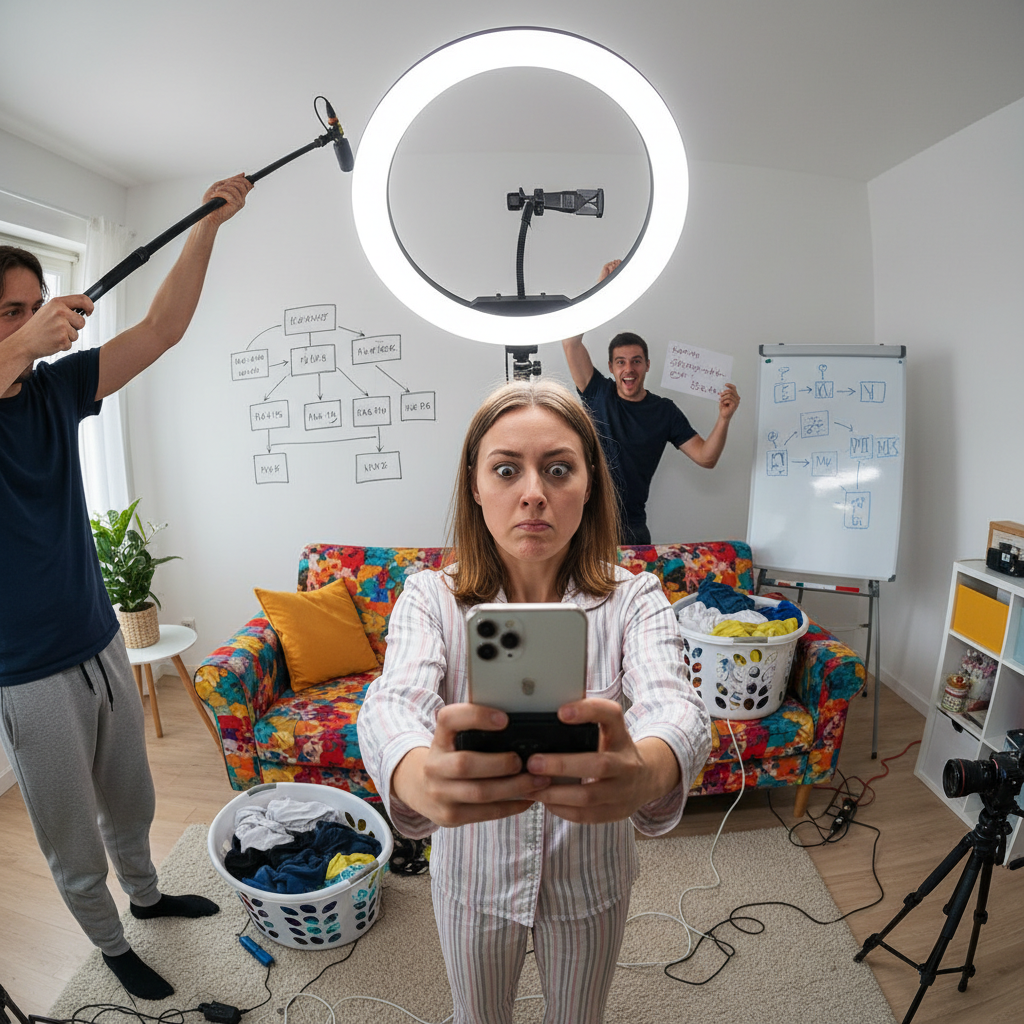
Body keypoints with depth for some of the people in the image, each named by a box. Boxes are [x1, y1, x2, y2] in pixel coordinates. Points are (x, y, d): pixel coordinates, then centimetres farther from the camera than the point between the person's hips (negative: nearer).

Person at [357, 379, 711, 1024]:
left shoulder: (635, 599, -18)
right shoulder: (431, 597, -17)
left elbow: (674, 704, -34)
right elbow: (393, 703, -33)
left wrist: (646, 769, -58)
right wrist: (417, 775, -57)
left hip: (590, 879, 0)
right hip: (473, 872, 0)